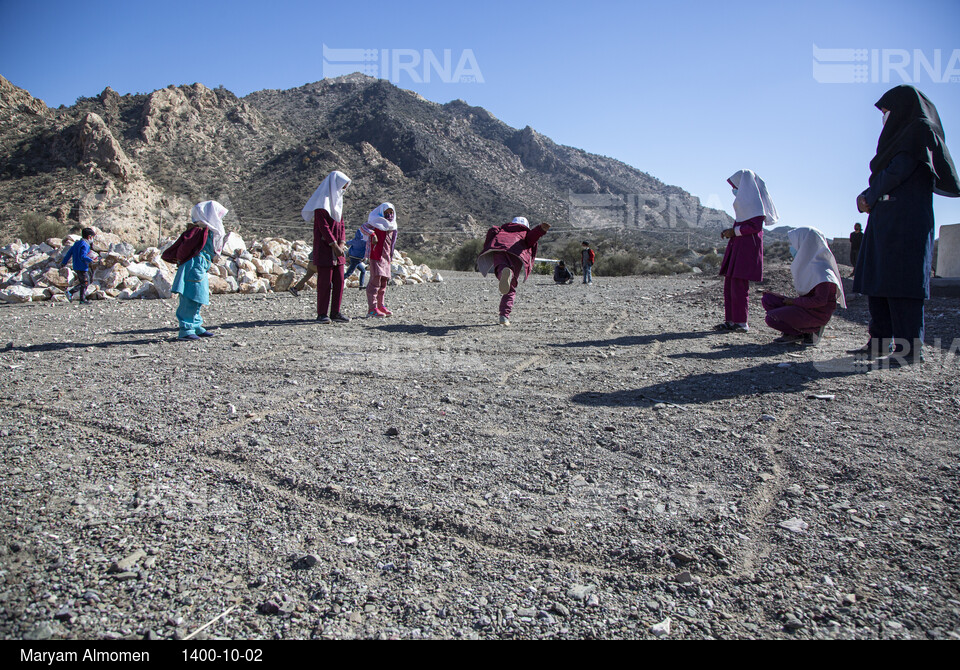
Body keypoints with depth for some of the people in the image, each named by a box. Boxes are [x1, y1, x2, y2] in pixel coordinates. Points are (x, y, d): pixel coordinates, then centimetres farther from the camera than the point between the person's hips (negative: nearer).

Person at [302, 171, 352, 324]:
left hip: (337, 247, 8)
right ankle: (322, 313, 1)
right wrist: (335, 246, -19)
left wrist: (342, 243, 1)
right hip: (324, 247, -8)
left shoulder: (337, 200, 18)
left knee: (339, 280, 6)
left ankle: (335, 312, 11)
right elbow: (323, 227, -16)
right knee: (325, 281, -6)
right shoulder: (323, 201, -10)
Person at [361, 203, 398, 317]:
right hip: (376, 256, -8)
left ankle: (380, 306, 20)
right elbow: (363, 227, -19)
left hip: (386, 257, 8)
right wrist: (372, 234, -35)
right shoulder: (376, 223, -4)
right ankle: (372, 309, -14)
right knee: (376, 281, -13)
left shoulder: (392, 227, 19)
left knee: (384, 282, 11)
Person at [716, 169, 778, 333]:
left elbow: (756, 226, -18)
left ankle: (741, 323, -6)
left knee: (738, 284, -10)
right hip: (738, 245, 10)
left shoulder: (753, 199, -10)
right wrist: (731, 231, 11)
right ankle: (730, 320, 12)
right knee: (729, 284, 8)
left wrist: (734, 231, -13)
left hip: (748, 245, -10)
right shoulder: (745, 199, 19)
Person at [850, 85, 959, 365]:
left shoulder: (921, 129, -4)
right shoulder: (902, 135, 24)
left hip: (906, 220, -10)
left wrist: (869, 196, -1)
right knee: (876, 280, 6)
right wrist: (869, 197, 0)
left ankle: (911, 349, -10)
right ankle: (880, 342, 7)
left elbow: (898, 171, -14)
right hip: (885, 221, 10)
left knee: (900, 282, -12)